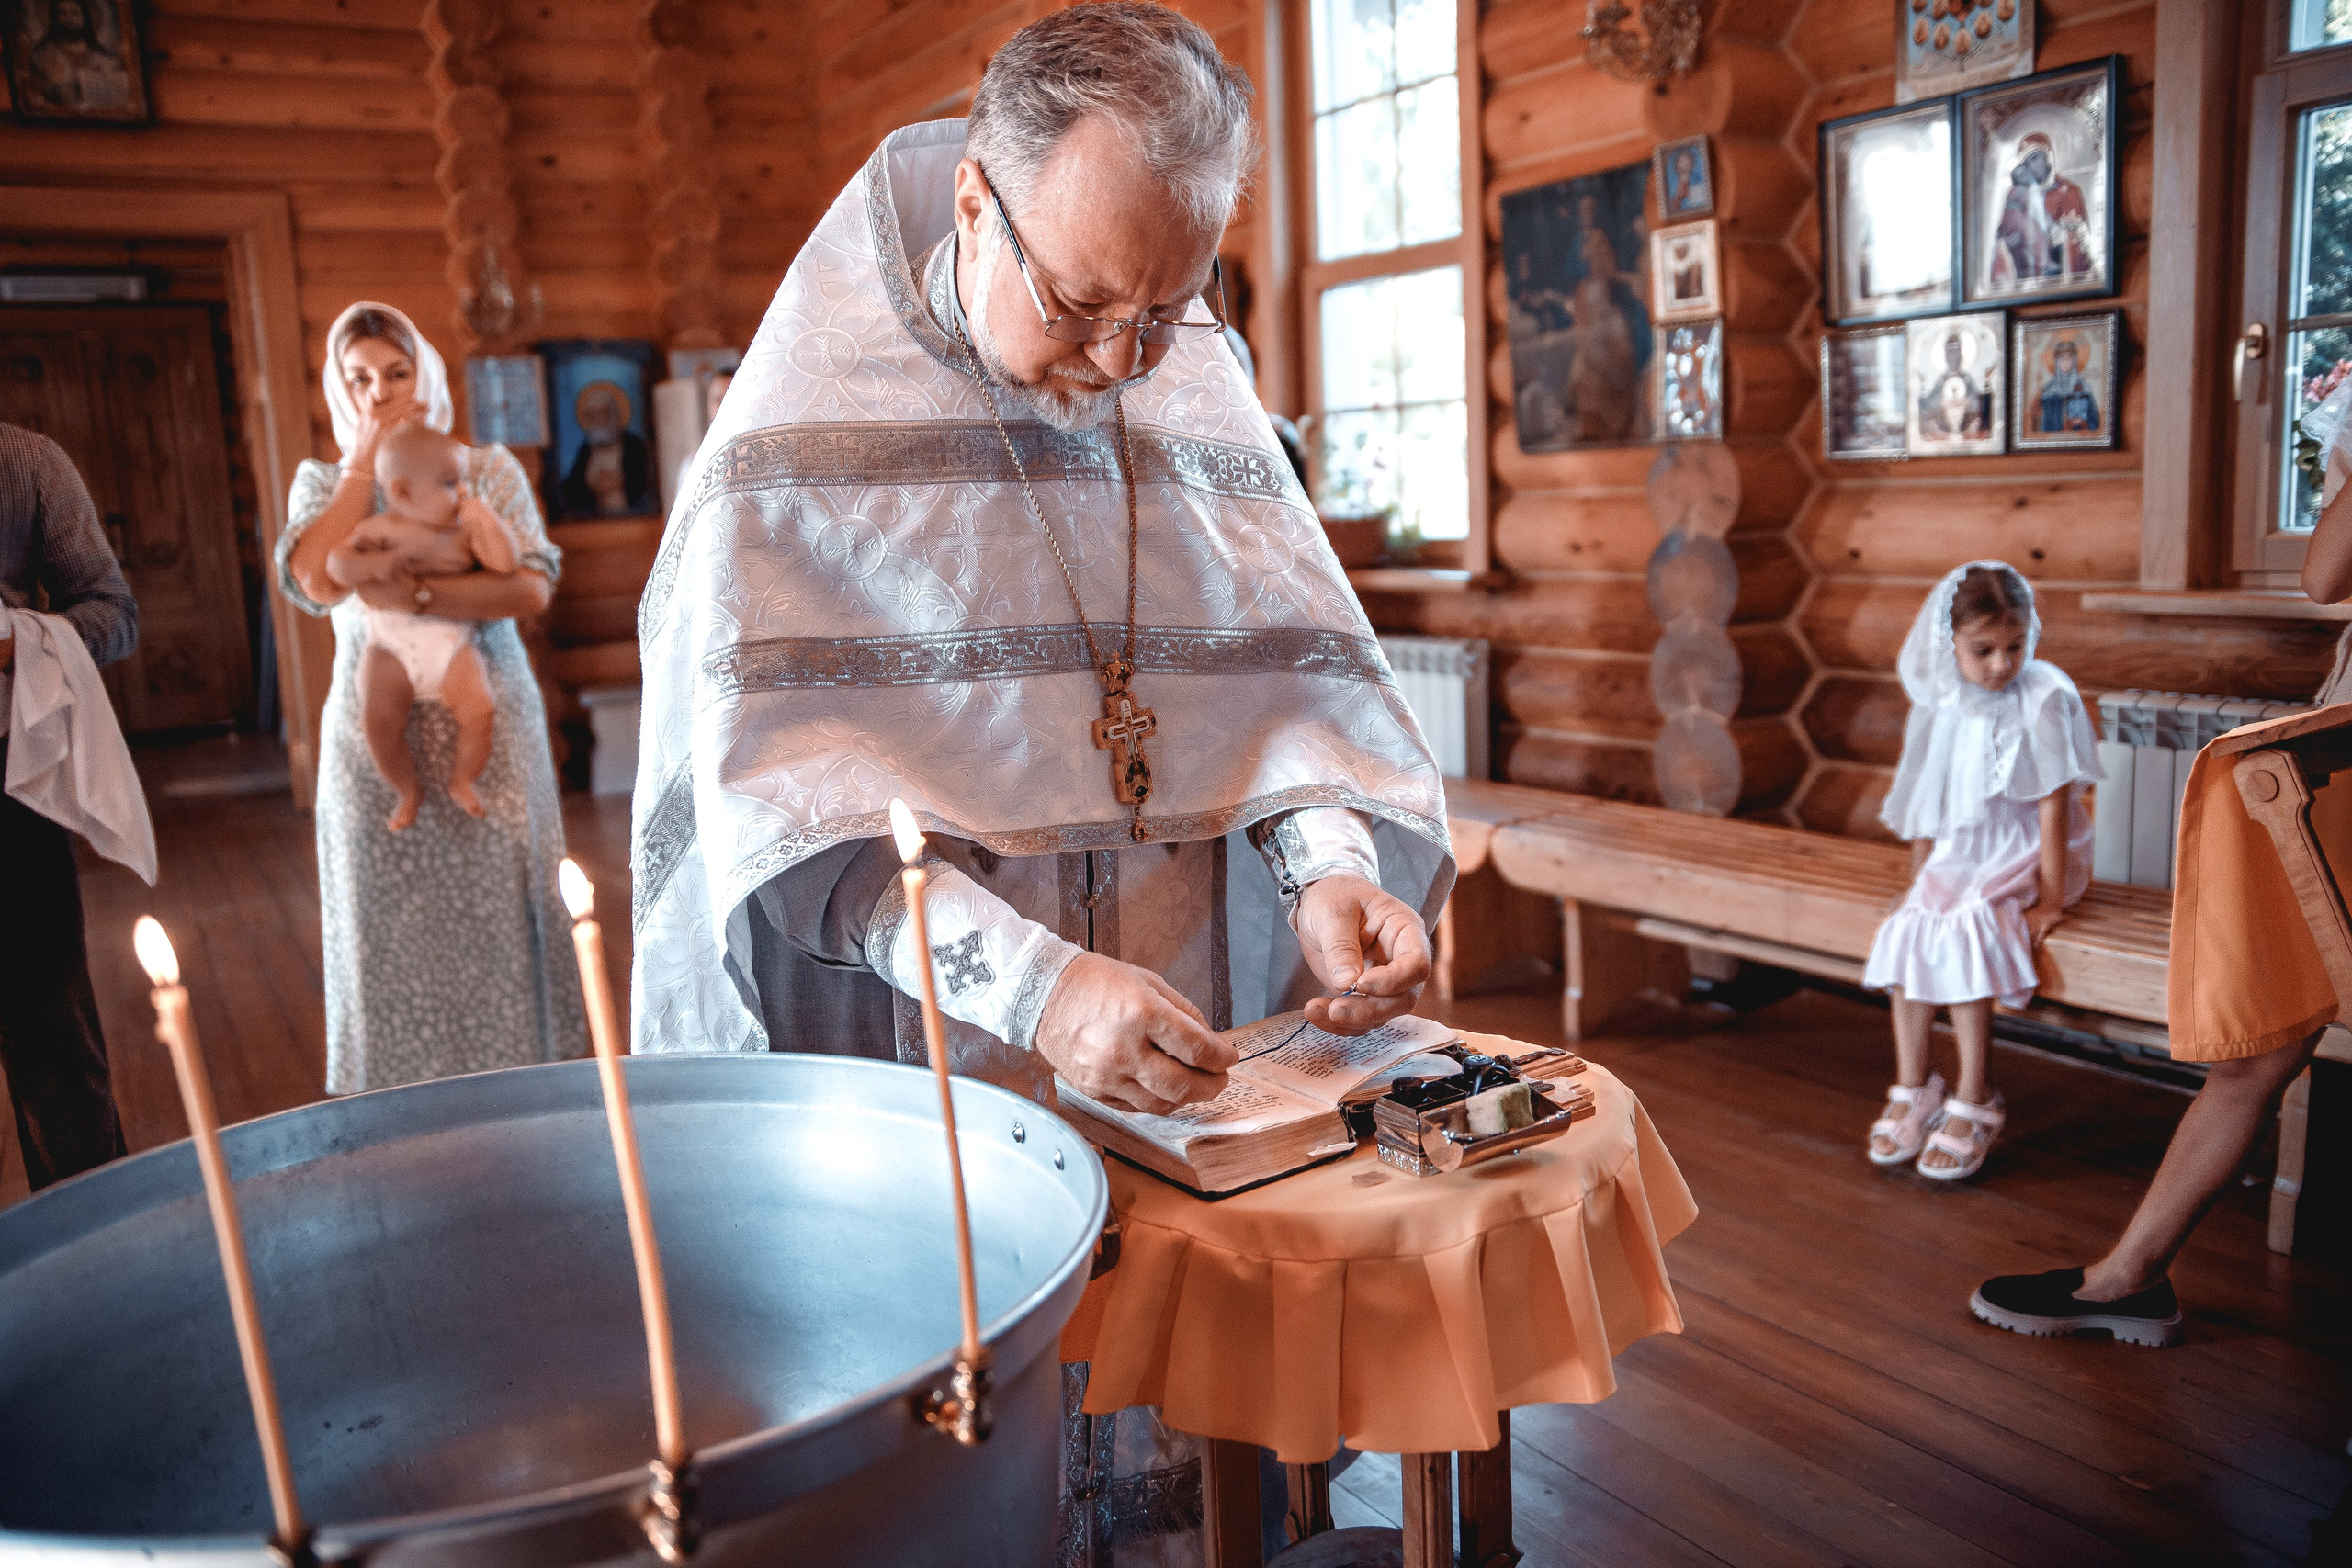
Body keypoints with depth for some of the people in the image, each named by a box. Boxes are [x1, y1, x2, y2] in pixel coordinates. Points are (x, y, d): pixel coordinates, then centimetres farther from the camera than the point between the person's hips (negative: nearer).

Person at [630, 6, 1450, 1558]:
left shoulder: (1201, 392, 3)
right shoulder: (811, 420, -10)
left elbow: (1288, 668, 4)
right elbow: (779, 780, -18)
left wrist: (1326, 864, -16)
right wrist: (1028, 980, -29)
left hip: (1174, 1069, 4)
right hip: (909, 1061, -3)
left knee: (1161, 1416, 12)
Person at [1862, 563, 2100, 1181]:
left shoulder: (2043, 699, -13)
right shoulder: (1941, 707, 1)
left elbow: (2053, 803, -14)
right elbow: (1928, 805, 10)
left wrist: (2051, 899, -16)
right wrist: (1919, 878, 7)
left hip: (2025, 854, -5)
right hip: (1959, 853, 5)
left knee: (1963, 928, -29)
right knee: (1908, 929, -20)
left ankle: (1972, 1103, -19)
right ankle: (1913, 1089, -8)